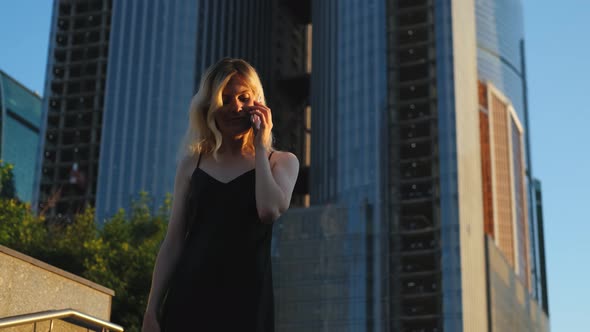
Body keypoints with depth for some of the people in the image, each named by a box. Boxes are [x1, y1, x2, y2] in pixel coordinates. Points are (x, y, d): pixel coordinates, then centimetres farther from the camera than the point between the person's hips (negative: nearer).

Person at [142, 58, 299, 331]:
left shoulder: (281, 161, 8)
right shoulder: (192, 163, 13)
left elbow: (270, 210, -14)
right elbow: (172, 242, 11)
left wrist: (259, 147, -2)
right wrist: (152, 309, 5)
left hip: (245, 299, -1)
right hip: (189, 297, 2)